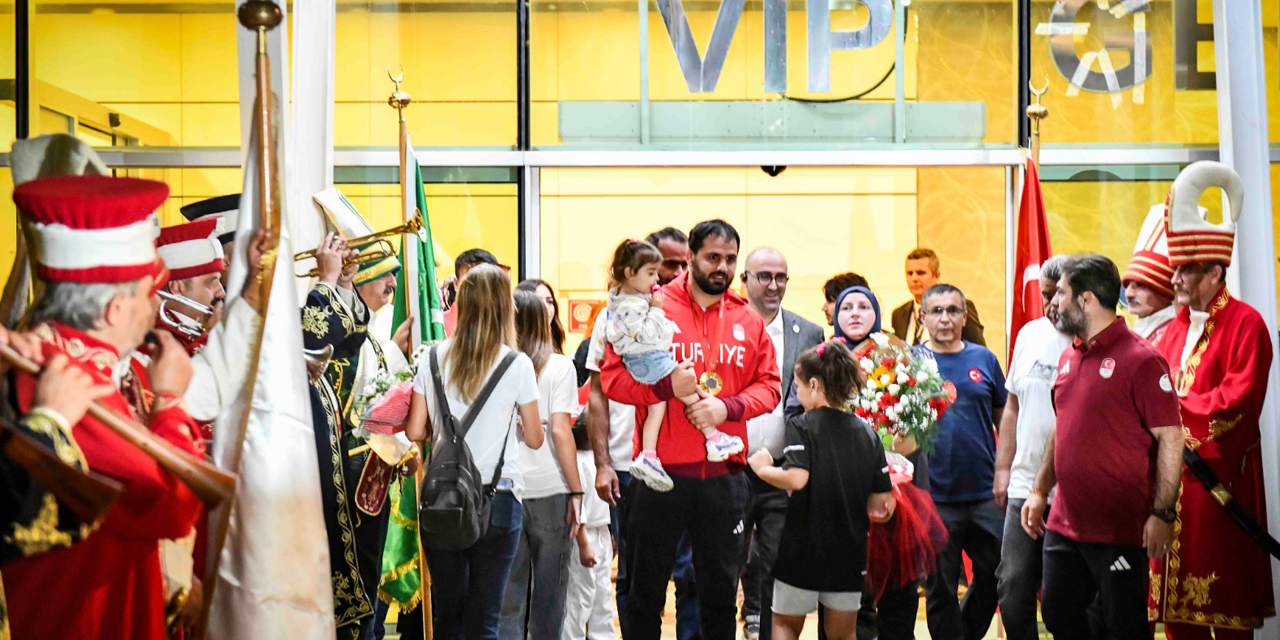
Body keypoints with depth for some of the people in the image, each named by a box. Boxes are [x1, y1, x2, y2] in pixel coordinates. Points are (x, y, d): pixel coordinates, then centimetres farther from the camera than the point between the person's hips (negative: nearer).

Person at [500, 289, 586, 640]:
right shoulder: (558, 365, -2)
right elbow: (560, 431, -8)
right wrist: (577, 491, -4)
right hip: (550, 488, -2)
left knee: (508, 594, 6)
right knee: (550, 589, 10)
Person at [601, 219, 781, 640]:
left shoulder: (748, 321, 7)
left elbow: (769, 385, 6)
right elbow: (613, 377, -5)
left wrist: (727, 406, -11)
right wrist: (667, 386, -19)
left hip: (725, 475, 3)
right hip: (661, 472, -3)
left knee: (721, 589, 14)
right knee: (645, 591, 7)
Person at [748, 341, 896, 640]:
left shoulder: (803, 427, -9)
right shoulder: (868, 432, 5)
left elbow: (796, 478, -24)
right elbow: (885, 502, 2)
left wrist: (762, 468, -7)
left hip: (803, 548, -4)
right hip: (849, 552, 4)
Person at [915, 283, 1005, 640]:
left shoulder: (983, 359, 7)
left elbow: (1004, 418, 14)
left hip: (985, 491, 3)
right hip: (935, 497, -2)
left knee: (996, 576, 10)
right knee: (941, 587, 6)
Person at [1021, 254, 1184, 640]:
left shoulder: (1140, 359, -13)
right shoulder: (1068, 357, 11)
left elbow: (1170, 438, -14)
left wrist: (1162, 514, -17)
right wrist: (1039, 491, 17)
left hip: (1120, 531, -8)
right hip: (1064, 523, 8)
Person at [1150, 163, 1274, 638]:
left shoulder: (1246, 324, -8)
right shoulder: (1175, 329, 13)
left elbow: (1238, 399, -17)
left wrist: (1178, 403, -10)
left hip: (1219, 473, -7)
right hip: (1173, 470, 7)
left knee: (1224, 596, 0)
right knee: (1175, 583, 8)